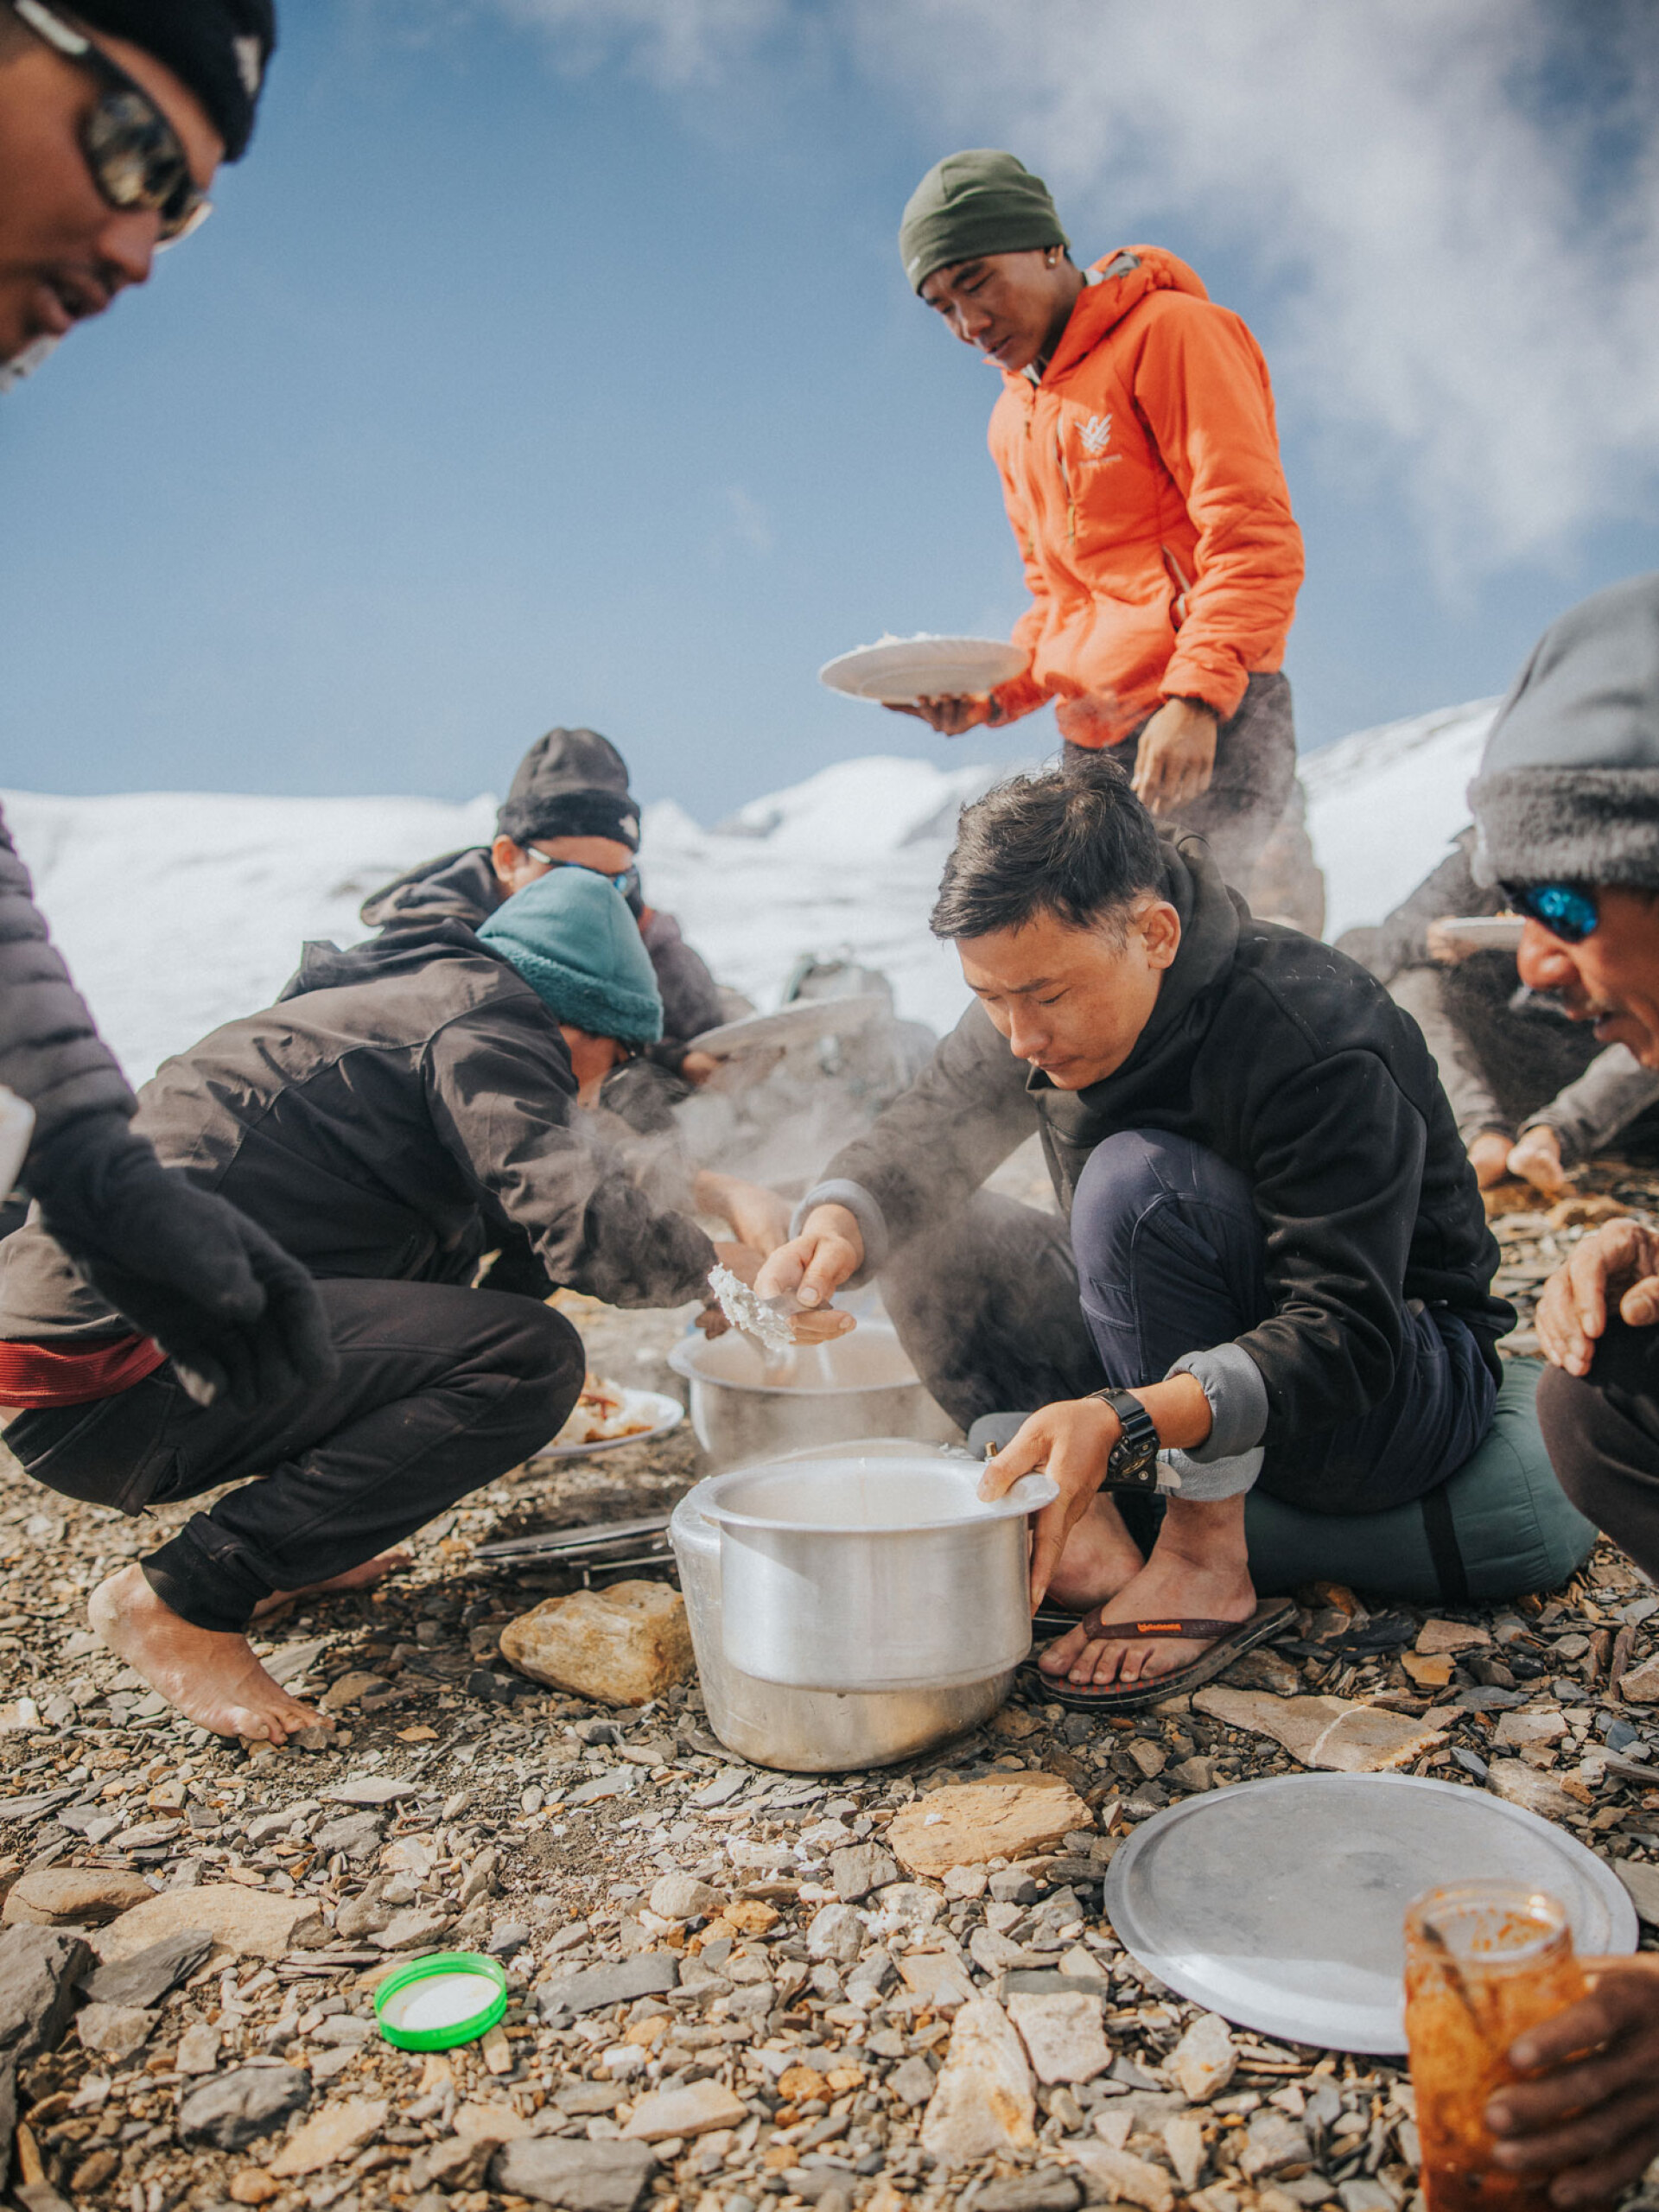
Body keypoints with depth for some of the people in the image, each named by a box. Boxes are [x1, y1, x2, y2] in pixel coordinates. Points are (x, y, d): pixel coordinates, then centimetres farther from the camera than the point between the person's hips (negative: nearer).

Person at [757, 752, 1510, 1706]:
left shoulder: (1318, 1041, -29)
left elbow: (1346, 1341, -34)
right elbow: (916, 1144, -4)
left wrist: (1128, 1422, -49)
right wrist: (839, 1223, -28)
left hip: (1396, 1389, -6)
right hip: (1186, 1374, 7)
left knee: (1137, 1179, -32)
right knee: (926, 1224, -7)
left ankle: (1207, 1559, -21)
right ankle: (1082, 1531, -11)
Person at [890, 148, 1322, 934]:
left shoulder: (1170, 332, -1)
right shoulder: (1013, 421, 23)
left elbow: (1255, 541, -11)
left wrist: (1194, 698, -23)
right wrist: (993, 692, 8)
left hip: (1210, 730, -7)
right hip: (1092, 749, 7)